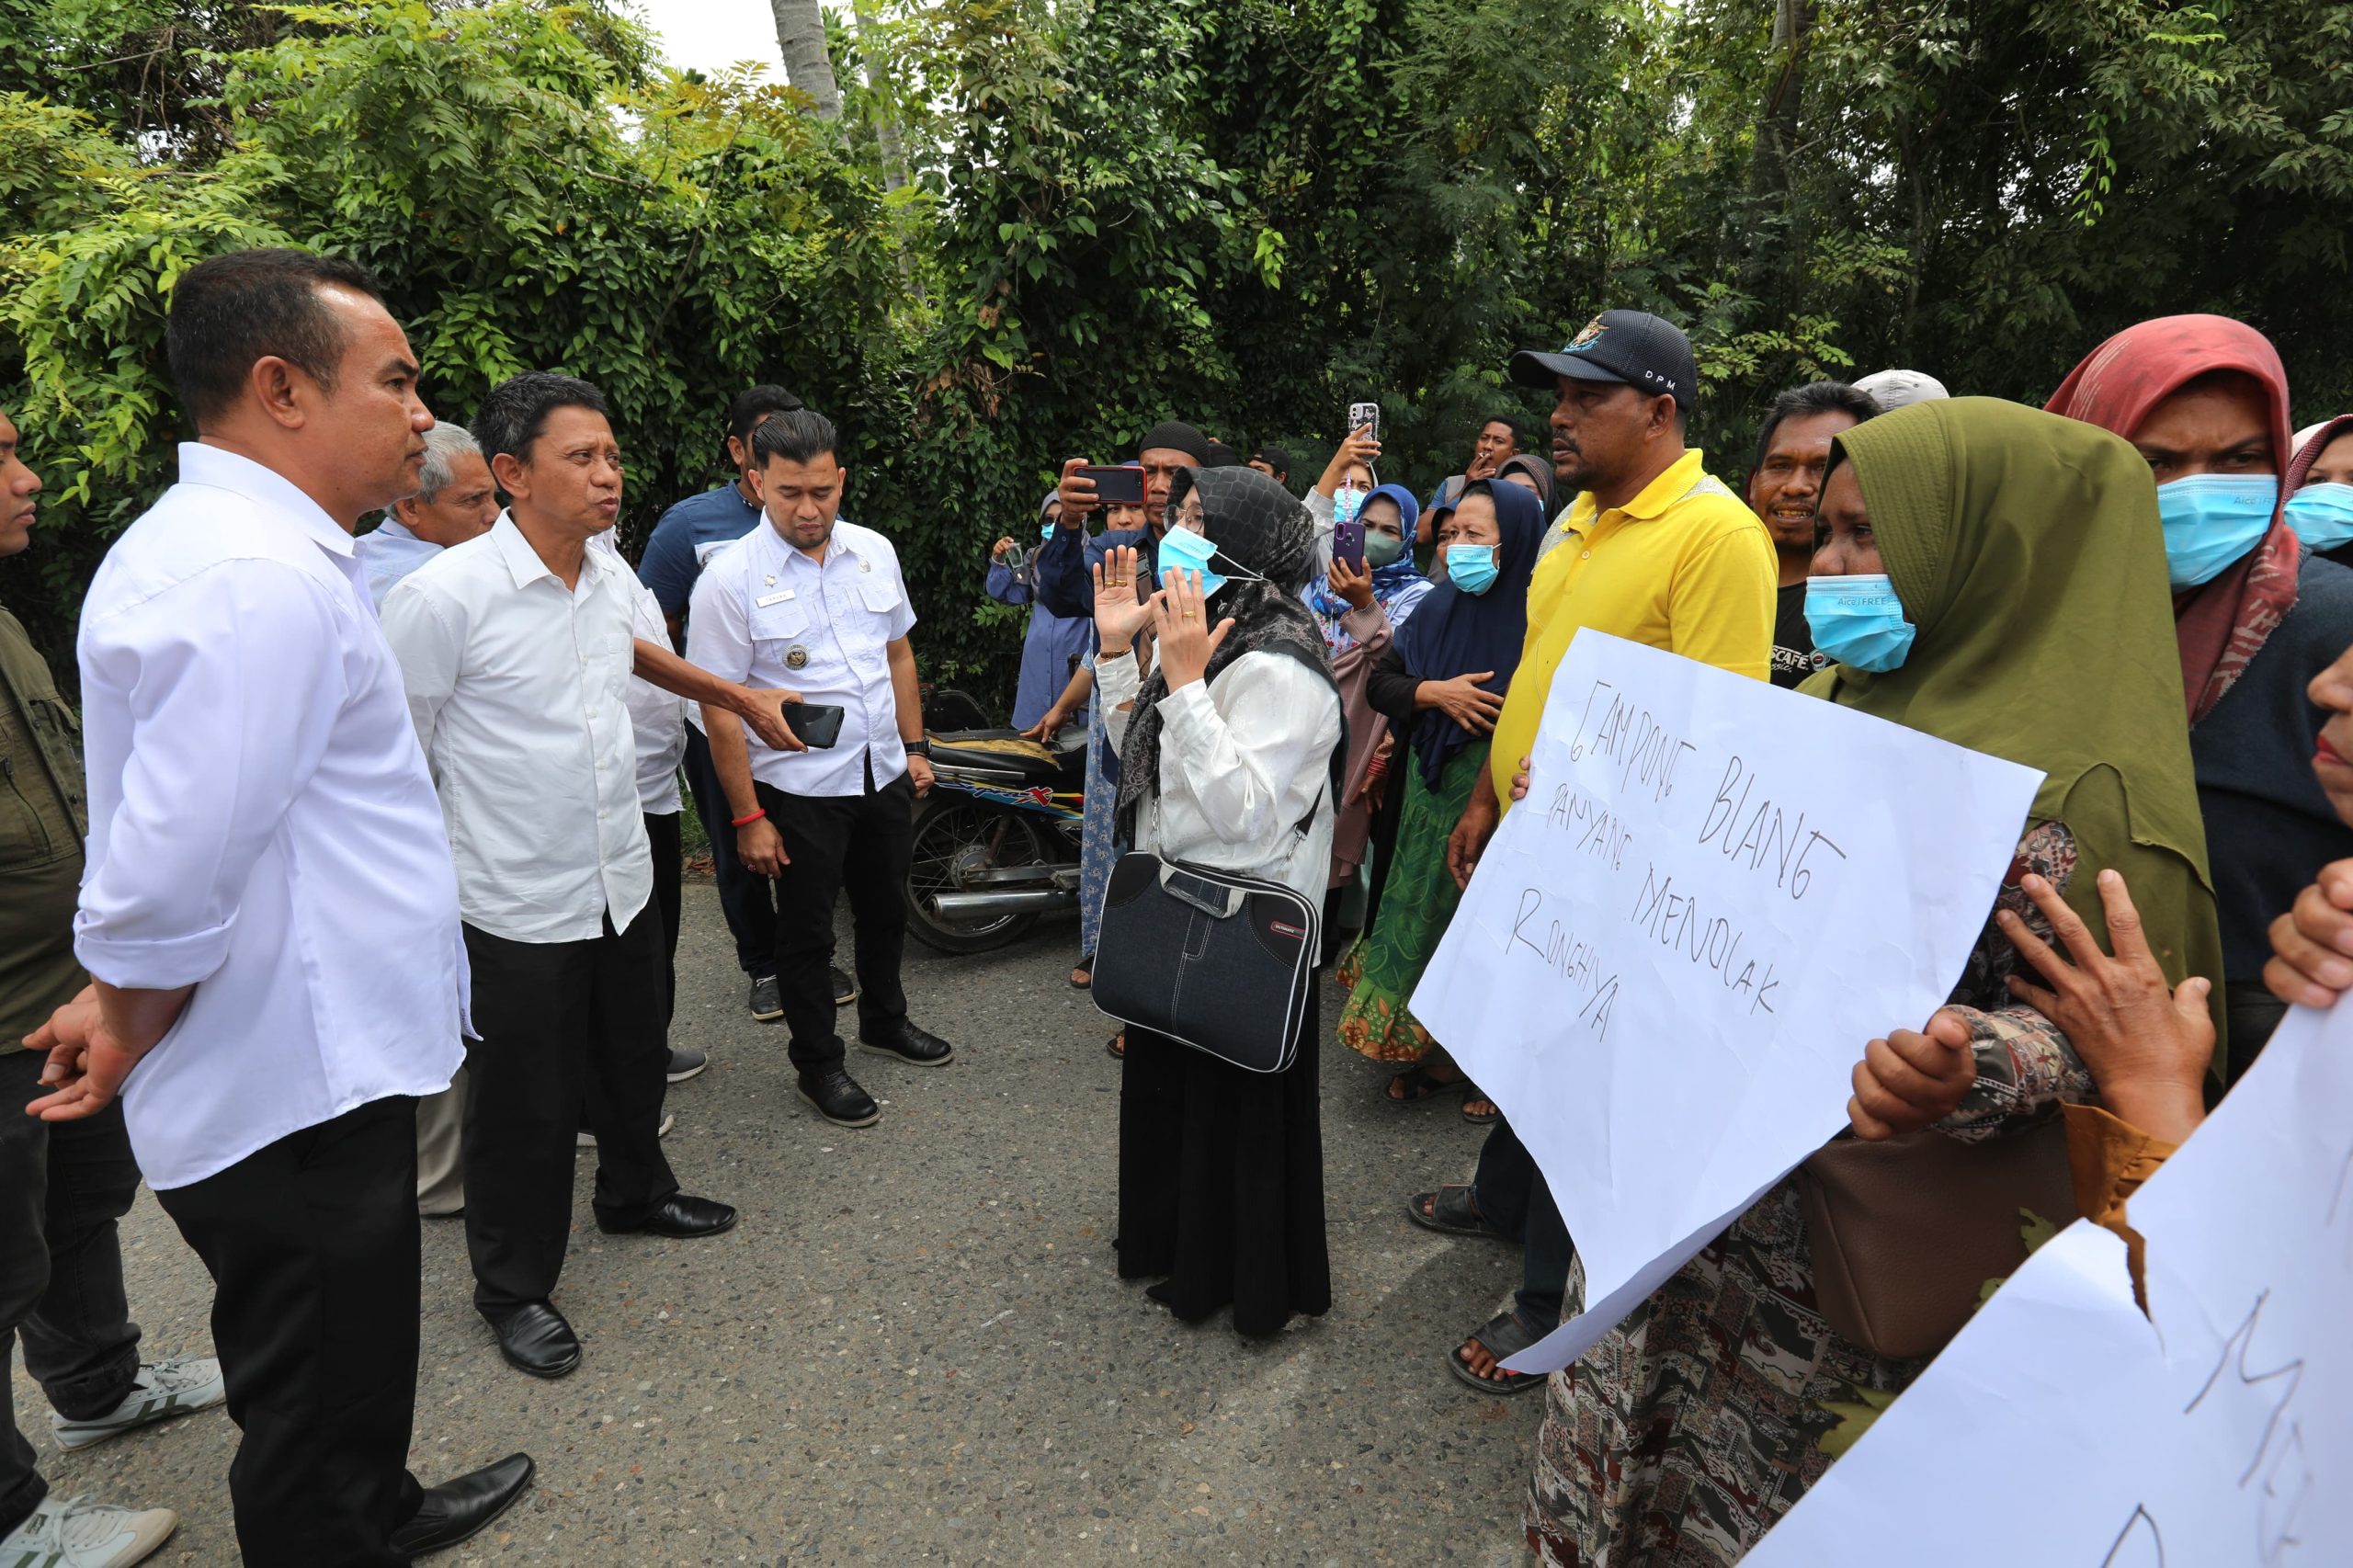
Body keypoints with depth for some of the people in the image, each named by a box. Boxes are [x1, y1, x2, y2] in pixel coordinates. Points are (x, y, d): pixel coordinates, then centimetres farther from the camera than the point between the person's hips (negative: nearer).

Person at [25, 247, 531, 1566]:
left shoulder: (208, 541, 11)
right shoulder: (268, 580, -24)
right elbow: (169, 878, -27)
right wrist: (129, 1032, -9)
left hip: (308, 1070, 10)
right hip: (297, 1096, -10)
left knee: (344, 1374, 30)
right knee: (318, 1420, 11)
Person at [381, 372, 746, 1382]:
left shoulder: (609, 574, 0)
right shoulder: (444, 596, -20)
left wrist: (739, 695, 29)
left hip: (624, 878, 7)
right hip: (521, 906, -6)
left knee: (632, 1059, 24)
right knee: (525, 1106, 9)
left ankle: (635, 1193, 50)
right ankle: (514, 1287, 31)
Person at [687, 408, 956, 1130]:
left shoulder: (874, 551, 0)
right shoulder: (731, 577, -16)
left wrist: (915, 747, 10)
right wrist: (747, 816, -16)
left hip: (885, 774, 5)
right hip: (800, 787, -5)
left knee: (885, 908, 22)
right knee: (807, 930, 10)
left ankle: (885, 1021, 45)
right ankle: (817, 1064, 29)